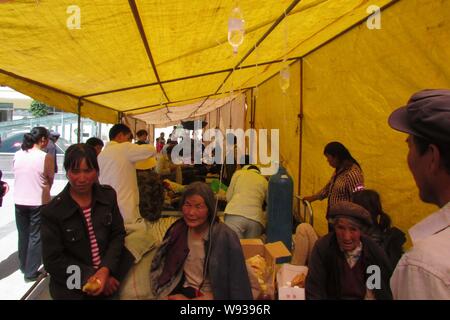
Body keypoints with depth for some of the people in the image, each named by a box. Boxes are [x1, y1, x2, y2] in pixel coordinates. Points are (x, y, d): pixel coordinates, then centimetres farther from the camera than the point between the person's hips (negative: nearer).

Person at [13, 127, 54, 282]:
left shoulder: (17, 154, -1)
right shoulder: (46, 157, -16)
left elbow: (17, 174, 10)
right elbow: (50, 180, -5)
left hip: (19, 201, 5)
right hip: (38, 202, -5)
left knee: (23, 235, 20)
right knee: (36, 237, 7)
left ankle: (23, 266, 34)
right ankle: (31, 272, 13)